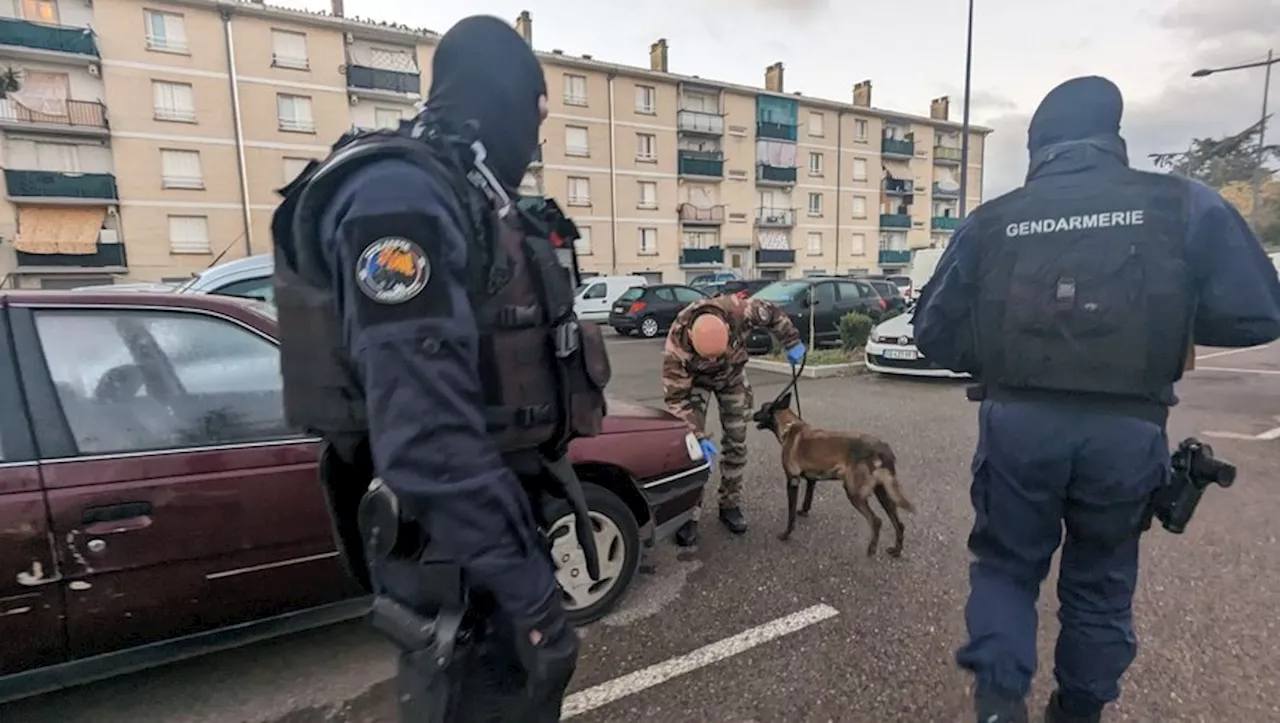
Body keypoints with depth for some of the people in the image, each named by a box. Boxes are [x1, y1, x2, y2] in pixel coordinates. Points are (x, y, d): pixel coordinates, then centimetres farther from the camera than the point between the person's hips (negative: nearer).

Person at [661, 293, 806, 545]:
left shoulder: (738, 310, -39)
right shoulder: (676, 345, -41)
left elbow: (772, 314, -16)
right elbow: (676, 398, -33)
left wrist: (792, 342, -8)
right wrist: (699, 436, -39)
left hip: (733, 374, 3)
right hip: (694, 380, -2)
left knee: (737, 442, 3)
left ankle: (730, 504, 18)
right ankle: (689, 514, 0)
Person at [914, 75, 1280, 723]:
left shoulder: (989, 222, 3)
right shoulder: (1185, 204, 3)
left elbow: (935, 335, 3)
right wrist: (1163, 314, 21)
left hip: (1017, 423, 0)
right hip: (1126, 430, 1)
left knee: (1005, 563, 19)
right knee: (1100, 581, 21)